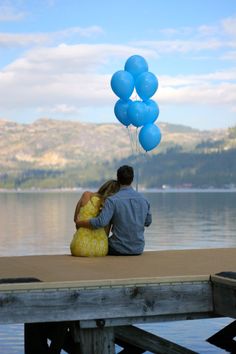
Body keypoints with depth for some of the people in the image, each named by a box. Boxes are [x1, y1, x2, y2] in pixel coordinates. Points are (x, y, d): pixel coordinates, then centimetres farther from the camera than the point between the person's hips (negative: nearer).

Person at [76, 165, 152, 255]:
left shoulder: (113, 200, -17)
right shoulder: (143, 200, -1)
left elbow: (100, 222, -26)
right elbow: (147, 222, 14)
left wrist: (80, 223, -11)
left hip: (119, 249, -4)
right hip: (138, 249, 4)